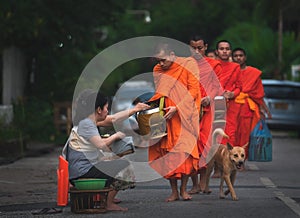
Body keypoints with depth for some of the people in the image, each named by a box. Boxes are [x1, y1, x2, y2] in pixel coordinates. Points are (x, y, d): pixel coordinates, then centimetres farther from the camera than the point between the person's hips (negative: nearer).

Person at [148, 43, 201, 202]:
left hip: (185, 116, -3)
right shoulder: (158, 70, 10)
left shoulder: (188, 64, -4)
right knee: (168, 153, -5)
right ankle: (174, 191, -2)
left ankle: (183, 189, -1)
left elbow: (193, 90, -9)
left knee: (185, 151, -9)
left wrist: (177, 108, -17)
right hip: (166, 118, 3)